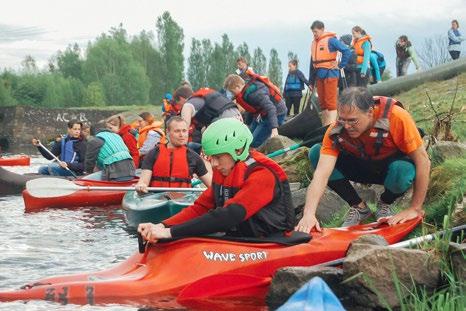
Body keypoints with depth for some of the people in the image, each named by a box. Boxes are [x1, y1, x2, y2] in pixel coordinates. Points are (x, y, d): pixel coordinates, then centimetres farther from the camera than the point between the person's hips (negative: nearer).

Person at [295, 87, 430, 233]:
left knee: (403, 171, -40)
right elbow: (321, 174, -30)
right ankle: (358, 207, -3)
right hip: (361, 166, 3)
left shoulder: (396, 117, -33)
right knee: (316, 153, -20)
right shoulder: (336, 131, -25)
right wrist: (309, 214, -45)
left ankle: (385, 204, -2)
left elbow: (423, 161, -26)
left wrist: (415, 208, -23)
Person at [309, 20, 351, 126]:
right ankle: (325, 126, 17)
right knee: (322, 102, 11)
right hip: (319, 76, 7)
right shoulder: (314, 43, 15)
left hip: (330, 74, -7)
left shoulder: (331, 40, -6)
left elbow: (347, 52, -10)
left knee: (331, 102, -9)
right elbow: (312, 63, 19)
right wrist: (311, 81, 18)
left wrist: (340, 66, -9)